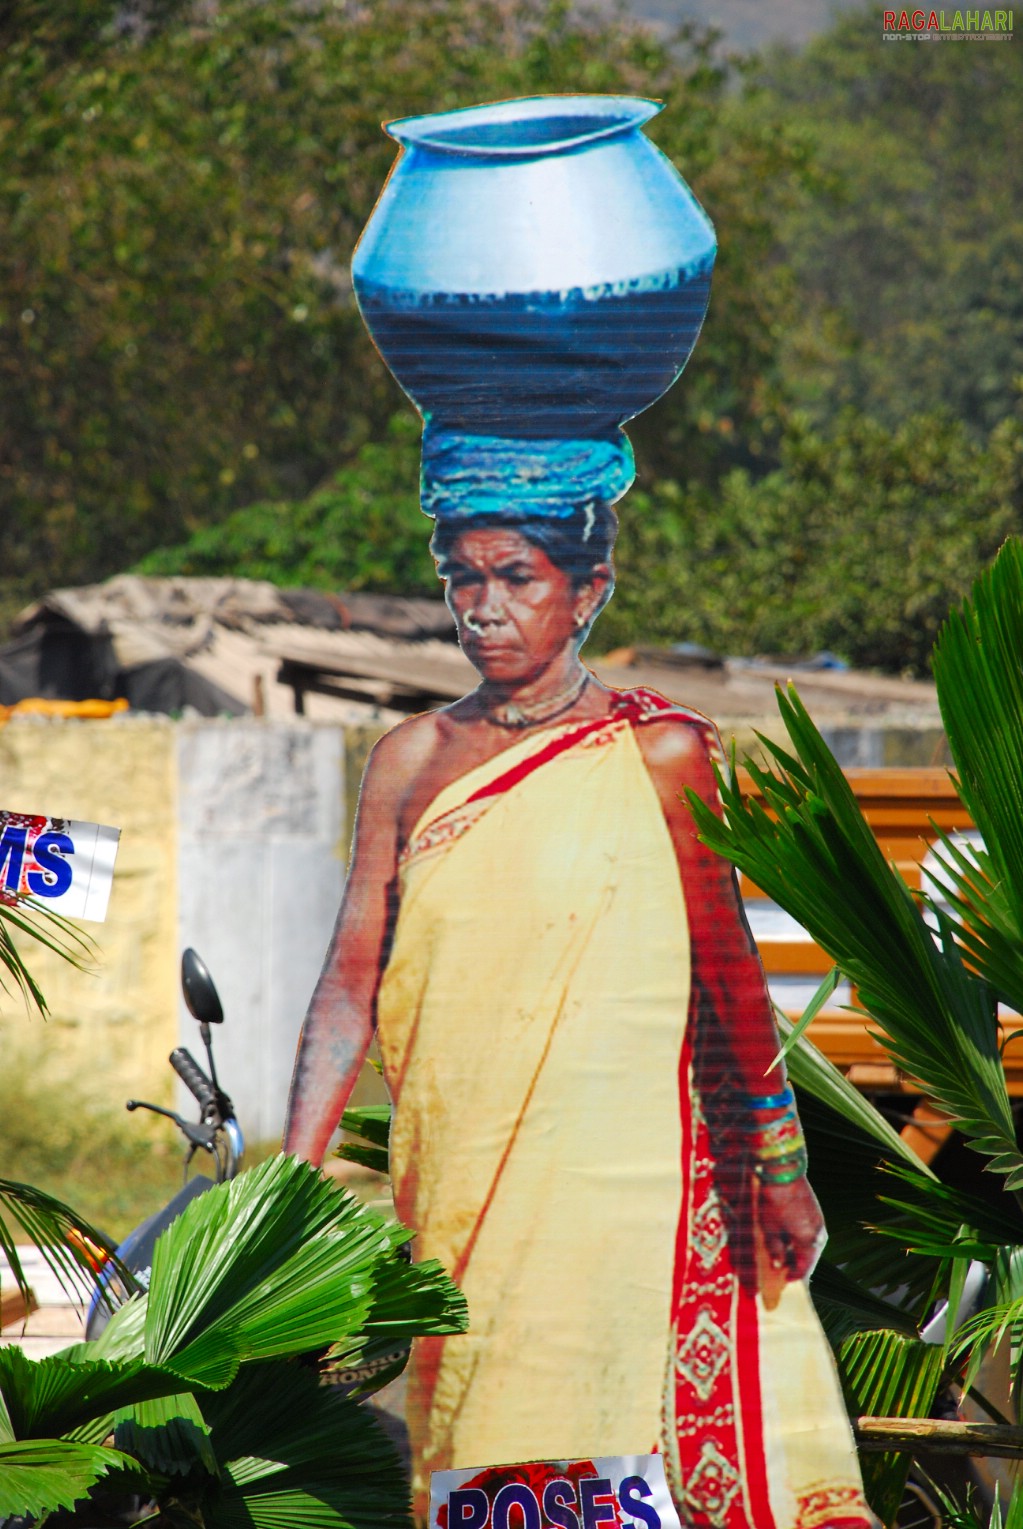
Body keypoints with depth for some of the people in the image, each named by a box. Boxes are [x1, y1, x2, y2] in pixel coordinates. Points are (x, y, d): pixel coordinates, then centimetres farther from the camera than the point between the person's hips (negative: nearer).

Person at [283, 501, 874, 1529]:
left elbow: (728, 965, 3)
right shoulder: (412, 760, 8)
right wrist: (296, 1172, -6)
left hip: (616, 1166, -4)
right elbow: (353, 976, 4)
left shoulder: (655, 753, -2)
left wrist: (779, 1165, 3)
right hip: (456, 1168, 4)